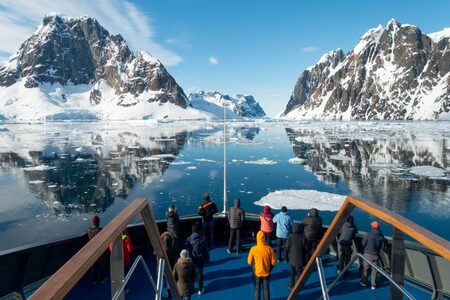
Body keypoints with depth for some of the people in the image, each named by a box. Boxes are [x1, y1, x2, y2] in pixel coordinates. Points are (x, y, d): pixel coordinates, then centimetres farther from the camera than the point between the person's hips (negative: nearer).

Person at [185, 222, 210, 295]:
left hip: (192, 259, 0)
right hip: (201, 259, 0)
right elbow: (206, 250, -8)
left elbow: (186, 249, -10)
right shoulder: (203, 239, -18)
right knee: (200, 273, 16)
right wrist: (207, 259, 6)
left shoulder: (189, 239, -19)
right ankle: (200, 290, 28)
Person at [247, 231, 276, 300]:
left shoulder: (253, 249, -19)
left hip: (257, 273, -1)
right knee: (266, 289, 19)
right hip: (266, 273, 1)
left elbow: (249, 262, -8)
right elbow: (273, 262, -8)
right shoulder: (269, 249, -17)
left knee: (257, 289, 16)